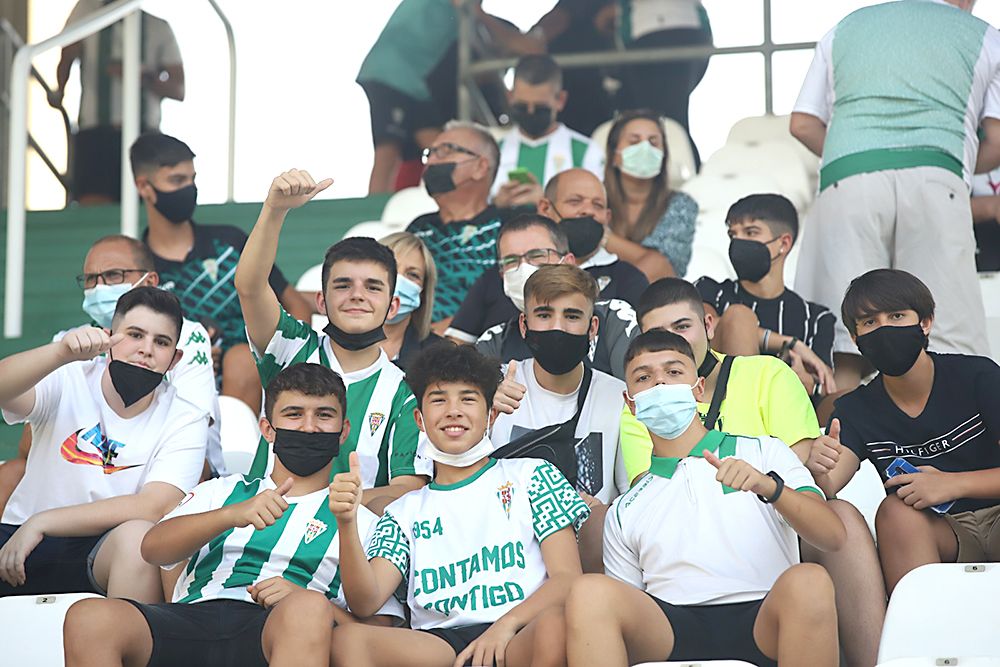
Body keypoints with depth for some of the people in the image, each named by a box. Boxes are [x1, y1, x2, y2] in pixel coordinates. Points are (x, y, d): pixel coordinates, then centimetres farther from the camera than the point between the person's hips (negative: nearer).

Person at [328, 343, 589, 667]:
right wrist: (347, 523, -9)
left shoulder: (531, 476, 19)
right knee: (347, 638, -30)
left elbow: (567, 577, 6)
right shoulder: (405, 513, 25)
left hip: (519, 641, -2)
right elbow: (365, 602, 8)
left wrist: (507, 623, -13)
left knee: (555, 623, -39)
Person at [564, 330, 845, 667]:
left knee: (808, 581, -35)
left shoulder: (764, 453, 19)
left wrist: (769, 487, -15)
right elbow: (628, 613, 20)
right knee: (590, 592, -28)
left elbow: (833, 537, 4)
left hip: (763, 625, -1)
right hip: (671, 633, 1)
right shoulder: (624, 513, 25)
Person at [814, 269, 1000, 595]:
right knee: (896, 509, -29)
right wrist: (817, 471, -31)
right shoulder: (857, 409, 5)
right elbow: (827, 488, -9)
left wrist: (953, 484, -23)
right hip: (935, 537, 3)